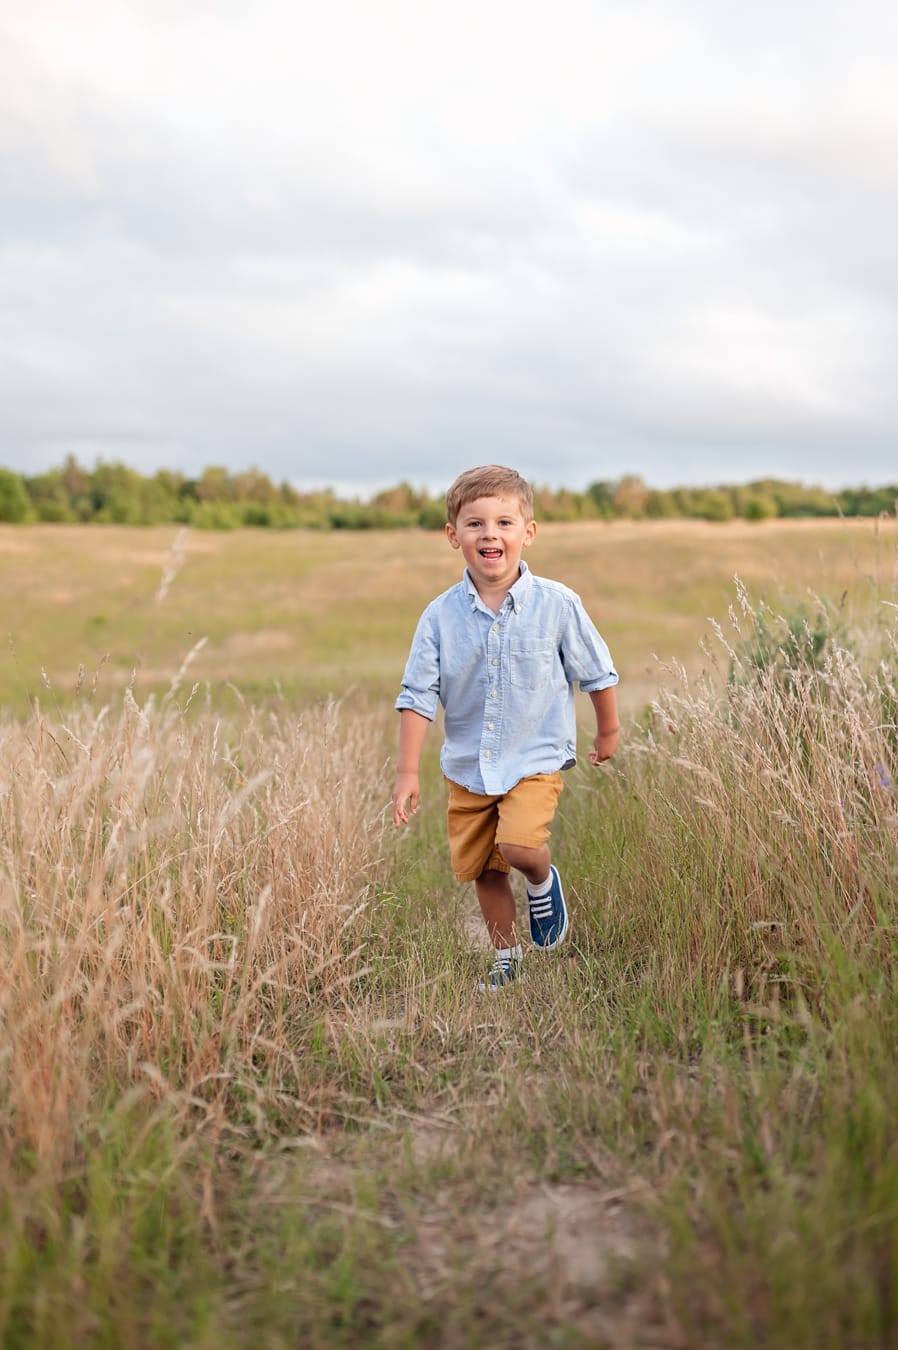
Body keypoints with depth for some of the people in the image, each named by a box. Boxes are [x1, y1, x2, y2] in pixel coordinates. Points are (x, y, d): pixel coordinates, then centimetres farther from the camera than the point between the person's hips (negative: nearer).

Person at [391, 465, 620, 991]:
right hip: (468, 766, 3)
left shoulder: (557, 604, -11)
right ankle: (507, 958, 35)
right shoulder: (441, 616, -8)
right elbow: (418, 695, -4)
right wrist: (408, 772, -9)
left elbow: (597, 671, 3)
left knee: (519, 846, -24)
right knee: (482, 869, 12)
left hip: (536, 758, -3)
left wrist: (608, 731, 14)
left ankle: (543, 881, 12)